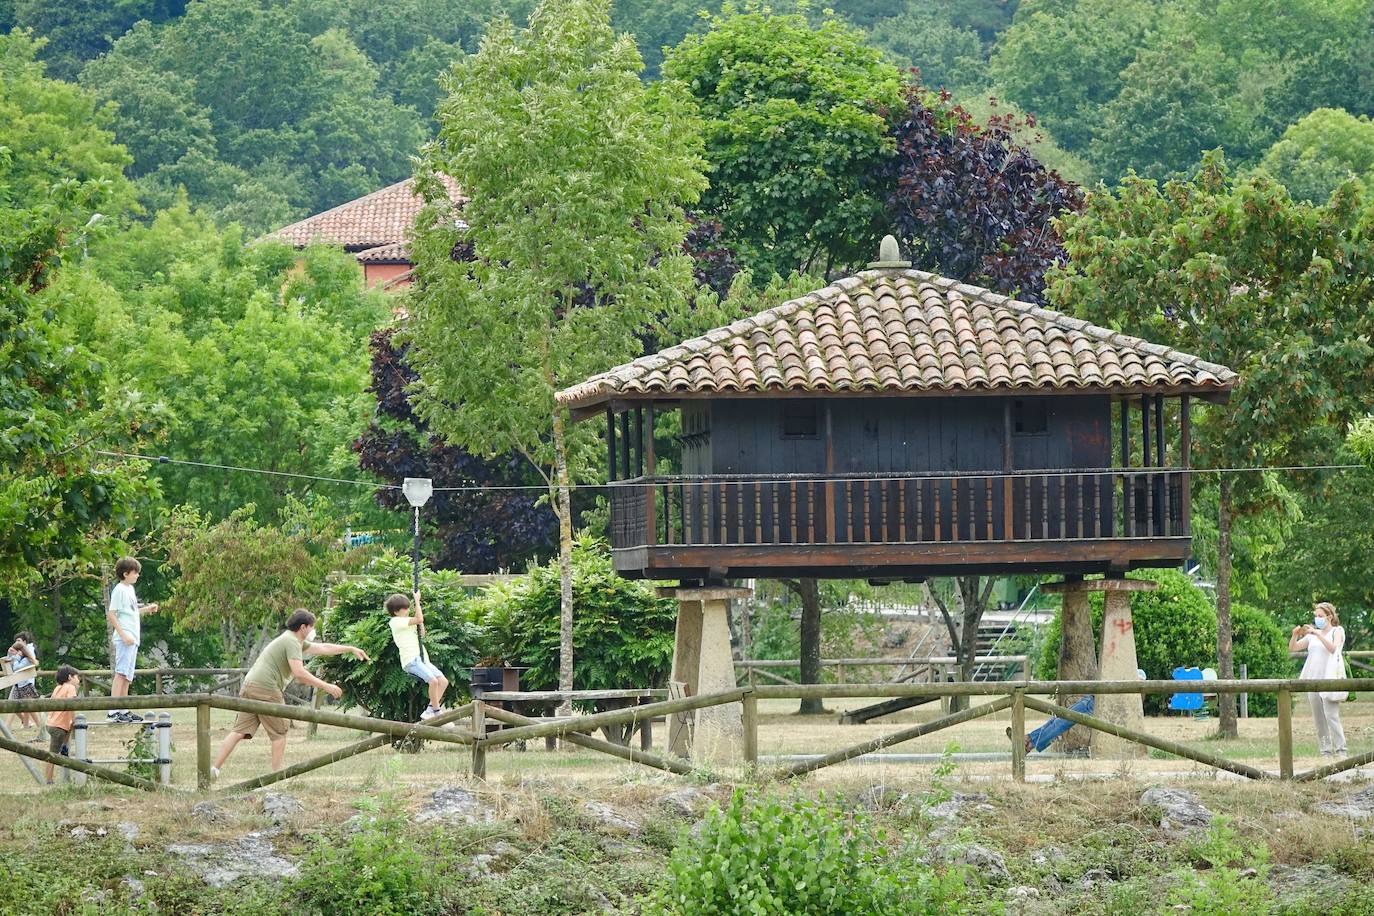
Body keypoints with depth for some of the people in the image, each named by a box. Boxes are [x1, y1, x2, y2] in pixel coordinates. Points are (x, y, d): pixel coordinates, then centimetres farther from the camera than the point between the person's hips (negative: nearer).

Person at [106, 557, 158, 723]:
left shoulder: (130, 589, 19)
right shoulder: (119, 590, -9)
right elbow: (111, 615, -14)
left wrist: (147, 609, 16)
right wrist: (123, 635, -19)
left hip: (133, 639, 10)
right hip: (124, 639, -10)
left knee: (127, 676, 10)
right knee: (121, 673, -15)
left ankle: (124, 711, 13)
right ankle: (113, 711, -20)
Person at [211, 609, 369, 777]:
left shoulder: (296, 641, 24)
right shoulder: (292, 642, -8)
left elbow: (323, 648, 33)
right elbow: (299, 673, -19)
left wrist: (351, 649, 36)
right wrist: (326, 687, -16)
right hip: (265, 688, -9)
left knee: (239, 730, 4)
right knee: (279, 732, 2)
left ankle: (215, 768, -3)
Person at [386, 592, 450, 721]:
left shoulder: (405, 622, 22)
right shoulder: (396, 621, -5)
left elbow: (422, 633, 27)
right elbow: (419, 619, -15)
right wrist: (417, 601, -8)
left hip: (421, 659, 9)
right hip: (410, 661, -9)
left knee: (443, 681, -4)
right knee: (433, 680, -27)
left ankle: (429, 711, -2)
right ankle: (436, 711, -16)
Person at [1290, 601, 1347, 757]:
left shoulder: (1337, 631, 5)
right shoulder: (1312, 635, 19)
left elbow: (1333, 648, -14)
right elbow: (1292, 648, 14)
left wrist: (1318, 634, -21)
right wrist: (1295, 635, -5)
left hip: (1329, 678, -6)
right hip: (1313, 680, 6)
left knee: (1331, 715, -15)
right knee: (1318, 719, 4)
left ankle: (1341, 751, -13)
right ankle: (1325, 752, 8)